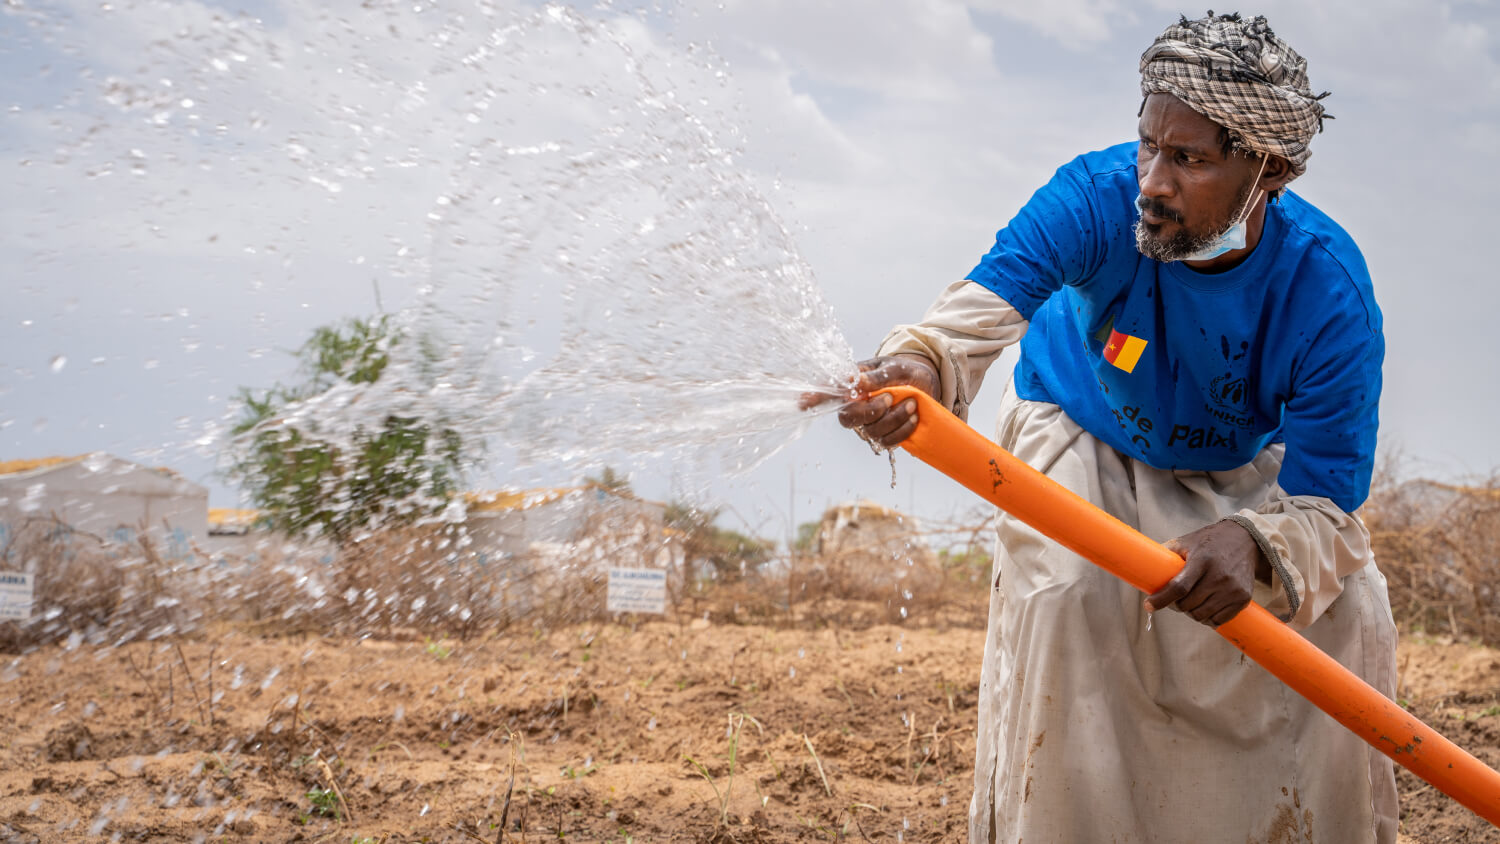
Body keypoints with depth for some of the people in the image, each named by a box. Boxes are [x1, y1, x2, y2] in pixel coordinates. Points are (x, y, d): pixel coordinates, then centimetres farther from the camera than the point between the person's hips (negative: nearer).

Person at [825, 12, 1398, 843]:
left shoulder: (1328, 296, -32)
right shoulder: (1099, 198, -33)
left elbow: (1323, 505, -31)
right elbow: (988, 295, -50)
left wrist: (1254, 547, -54)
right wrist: (919, 363, -73)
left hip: (1242, 471, 1)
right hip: (1084, 437, -1)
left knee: (1349, 616, -12)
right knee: (1070, 593, -26)